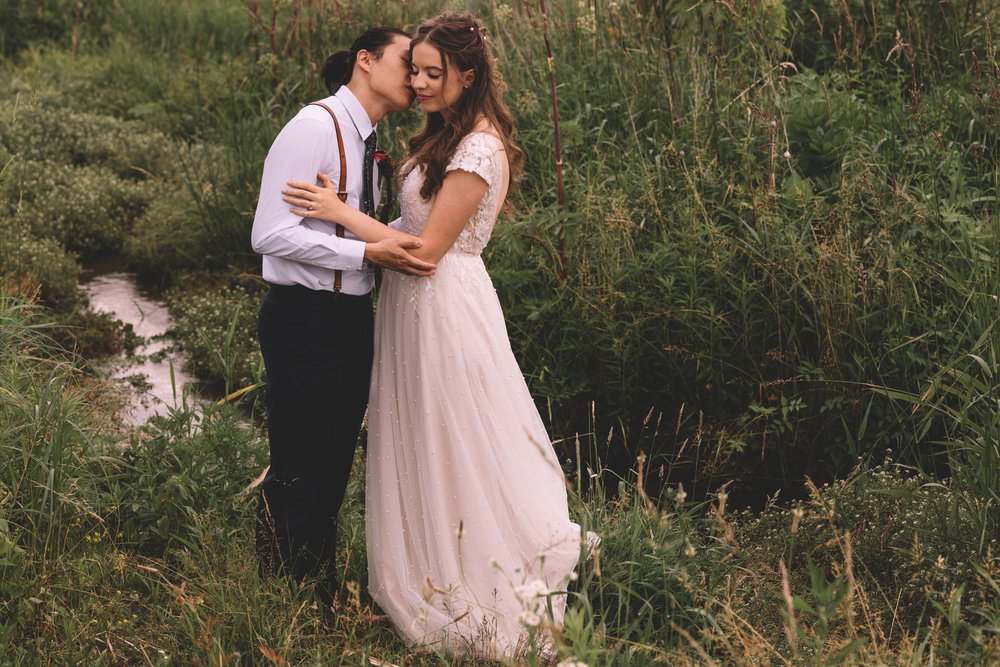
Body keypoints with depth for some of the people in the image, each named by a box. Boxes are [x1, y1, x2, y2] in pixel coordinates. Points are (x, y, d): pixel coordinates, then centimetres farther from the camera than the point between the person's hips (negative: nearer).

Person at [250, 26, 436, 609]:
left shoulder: (368, 143, 13)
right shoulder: (315, 128, -15)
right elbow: (271, 233, -21)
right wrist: (368, 252, -24)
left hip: (352, 318, 9)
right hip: (304, 320, -9)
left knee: (334, 471, 18)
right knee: (298, 474, -1)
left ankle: (322, 597, 31)